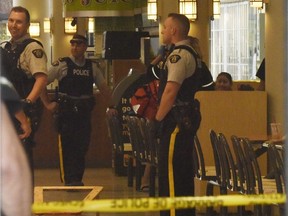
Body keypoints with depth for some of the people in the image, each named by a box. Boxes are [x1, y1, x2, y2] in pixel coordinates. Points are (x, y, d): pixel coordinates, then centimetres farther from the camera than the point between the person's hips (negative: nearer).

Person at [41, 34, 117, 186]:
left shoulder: (92, 67, 11)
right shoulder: (61, 65, -1)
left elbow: (103, 87, 19)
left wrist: (112, 106, 13)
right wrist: (47, 104, -2)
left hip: (85, 111, 4)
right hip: (67, 111, -3)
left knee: (82, 146, 4)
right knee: (68, 146, -5)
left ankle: (78, 179, 13)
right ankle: (69, 180, -3)